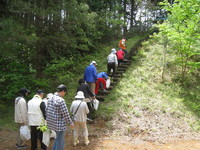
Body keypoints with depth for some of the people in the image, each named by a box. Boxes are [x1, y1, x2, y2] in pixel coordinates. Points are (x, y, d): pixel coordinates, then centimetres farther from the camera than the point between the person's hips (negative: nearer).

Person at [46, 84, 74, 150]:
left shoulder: (50, 99, 5)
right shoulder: (61, 100, -22)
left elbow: (46, 111, 12)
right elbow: (65, 113, -20)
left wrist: (49, 119, 23)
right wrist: (71, 123, -9)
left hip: (51, 123, 9)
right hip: (59, 124, -8)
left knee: (58, 139, 26)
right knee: (60, 141, 8)